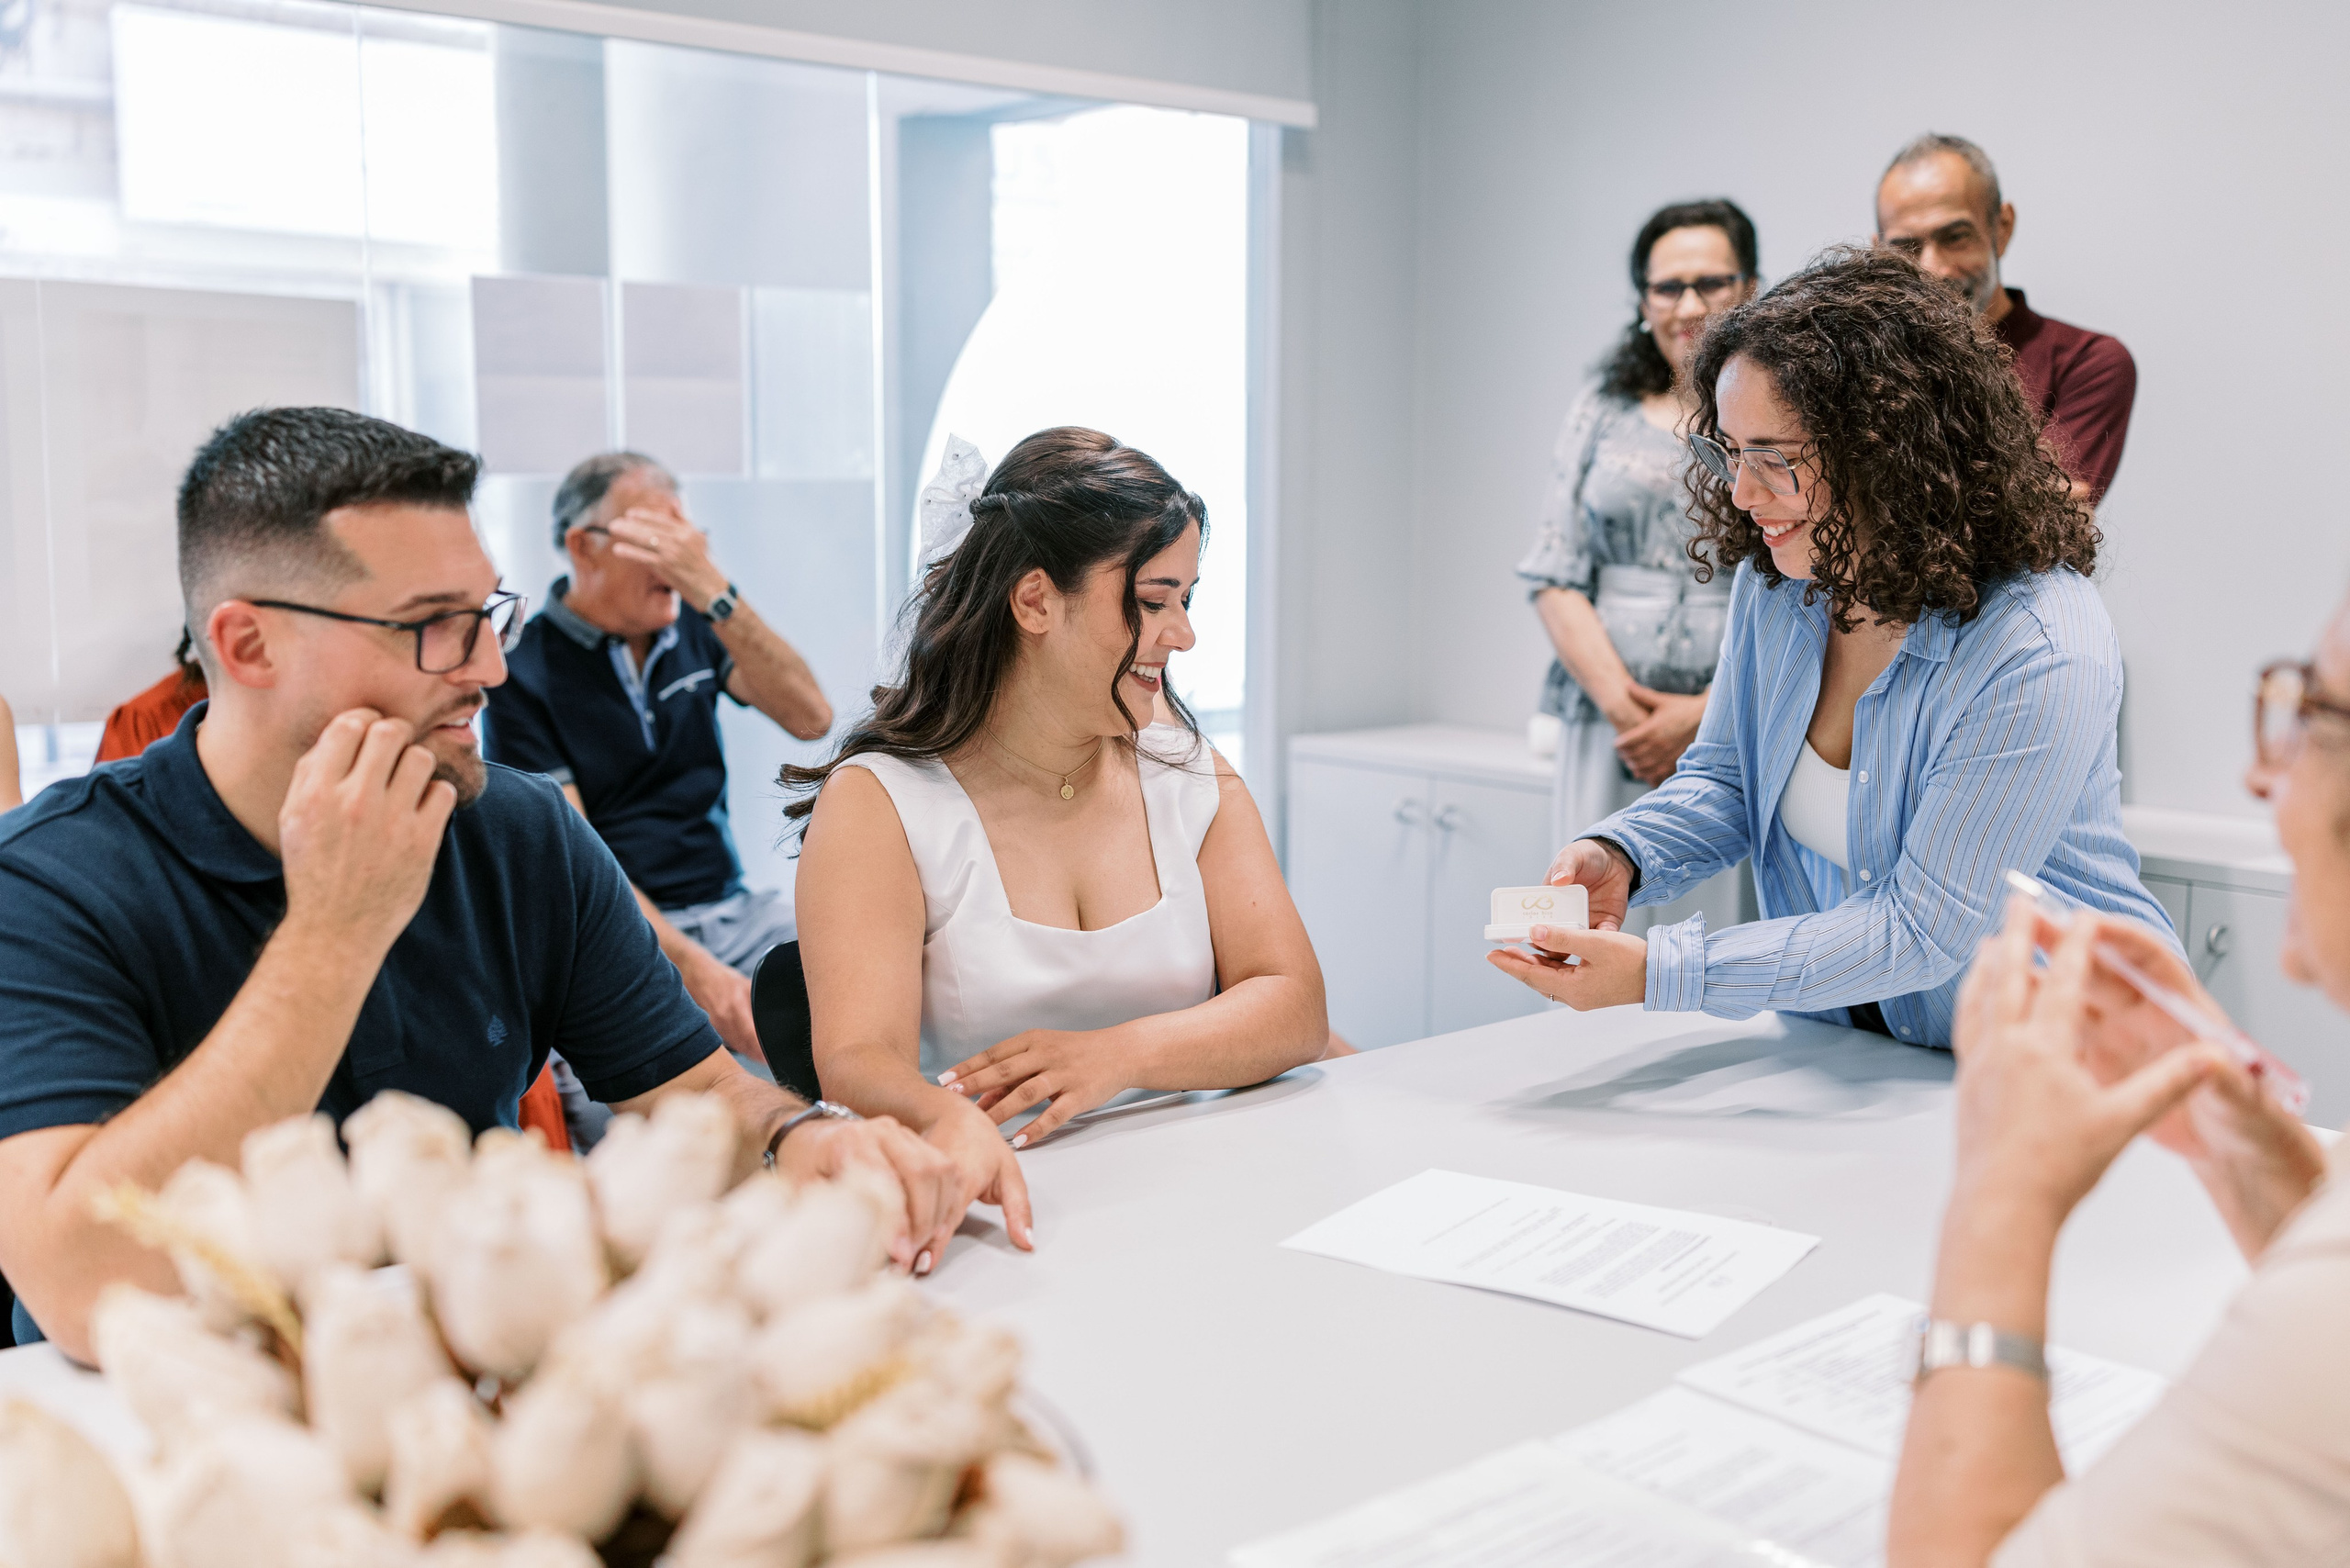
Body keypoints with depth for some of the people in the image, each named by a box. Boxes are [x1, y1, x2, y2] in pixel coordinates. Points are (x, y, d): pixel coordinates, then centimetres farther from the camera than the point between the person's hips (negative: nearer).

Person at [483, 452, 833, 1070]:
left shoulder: (693, 628, 11)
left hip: (732, 909, 5)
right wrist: (694, 970, -24)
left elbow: (811, 718, -4)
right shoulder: (522, 670, -4)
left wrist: (714, 591, -14)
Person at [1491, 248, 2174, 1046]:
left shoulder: (2039, 657, -24)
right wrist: (1619, 855, -11)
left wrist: (1657, 972, -28)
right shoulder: (1776, 577, -2)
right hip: (1845, 1039, 6)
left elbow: (1919, 933, -23)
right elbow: (1725, 779, 11)